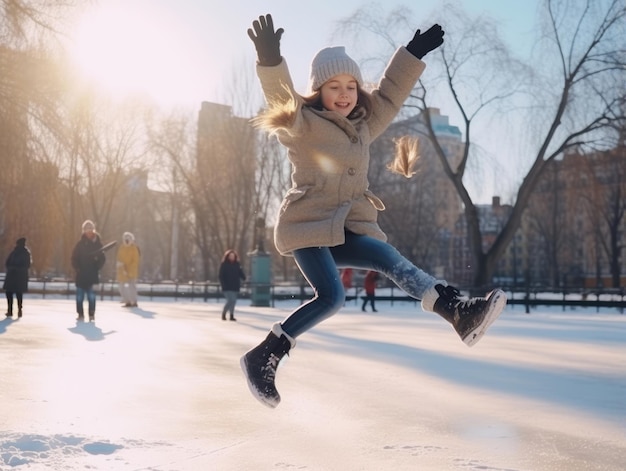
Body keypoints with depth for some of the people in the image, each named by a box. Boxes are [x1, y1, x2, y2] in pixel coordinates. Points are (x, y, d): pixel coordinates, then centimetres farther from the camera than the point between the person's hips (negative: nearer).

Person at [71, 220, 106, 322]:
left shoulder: (97, 243, 1)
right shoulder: (80, 244, 1)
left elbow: (102, 258, 5)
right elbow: (74, 258, 4)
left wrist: (97, 268, -8)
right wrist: (77, 268, -6)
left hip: (92, 274, -1)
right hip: (81, 274, 1)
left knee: (91, 295, -6)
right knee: (79, 295, 4)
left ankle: (92, 314, 2)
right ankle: (80, 314, 15)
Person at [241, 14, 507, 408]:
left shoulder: (362, 126, 20)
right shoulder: (302, 125, 0)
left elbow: (389, 96, 29)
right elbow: (281, 98, -17)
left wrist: (414, 53, 27)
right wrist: (270, 59, -35)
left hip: (346, 229, 6)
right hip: (308, 225, -6)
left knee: (391, 260, -19)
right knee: (332, 296, -22)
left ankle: (459, 313, -32)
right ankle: (263, 357, -12)